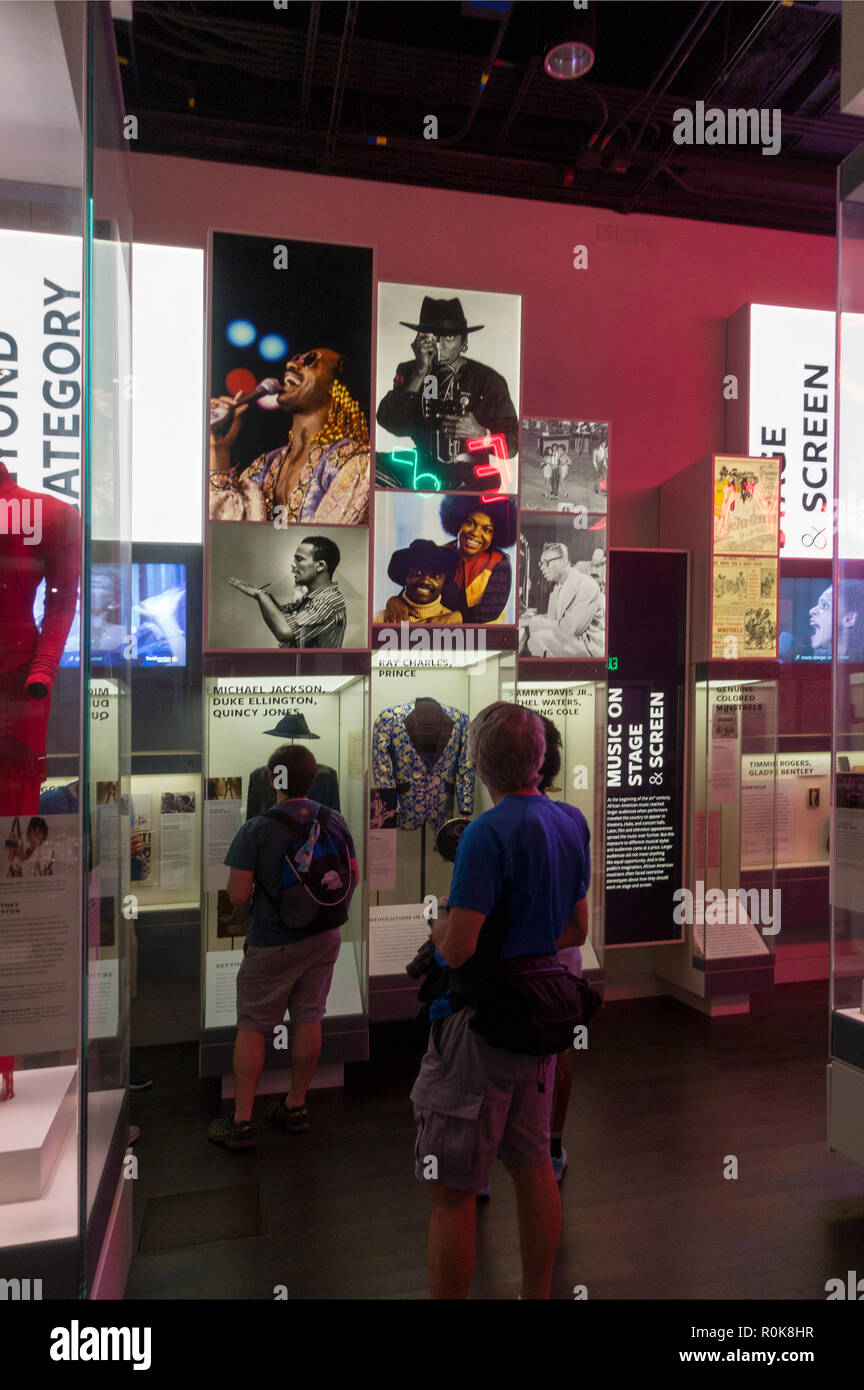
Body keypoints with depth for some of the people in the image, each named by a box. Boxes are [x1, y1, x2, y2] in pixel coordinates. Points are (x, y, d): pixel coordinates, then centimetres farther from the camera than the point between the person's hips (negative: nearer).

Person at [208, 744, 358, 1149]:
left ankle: (241, 1122, 16)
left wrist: (259, 880, 3)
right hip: (325, 937, 5)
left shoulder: (256, 830, -18)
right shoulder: (335, 822, -3)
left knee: (252, 1028, 9)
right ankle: (295, 1107, 30)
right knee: (308, 1019, 16)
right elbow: (353, 877, 5)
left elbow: (237, 896, -17)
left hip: (272, 945, -5)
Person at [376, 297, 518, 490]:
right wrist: (421, 372, -10)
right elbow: (391, 424, -6)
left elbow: (511, 446, 2)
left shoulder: (488, 380, 2)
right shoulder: (409, 372, 11)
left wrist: (479, 434, -19)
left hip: (471, 482, -2)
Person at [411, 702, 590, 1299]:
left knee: (453, 1191, 4)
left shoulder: (488, 832, -21)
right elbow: (577, 929, 12)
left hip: (477, 1027, -8)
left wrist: (439, 919, -3)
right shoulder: (571, 821, 3)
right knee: (533, 1167, 21)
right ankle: (537, 1294, 35)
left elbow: (456, 949, -23)